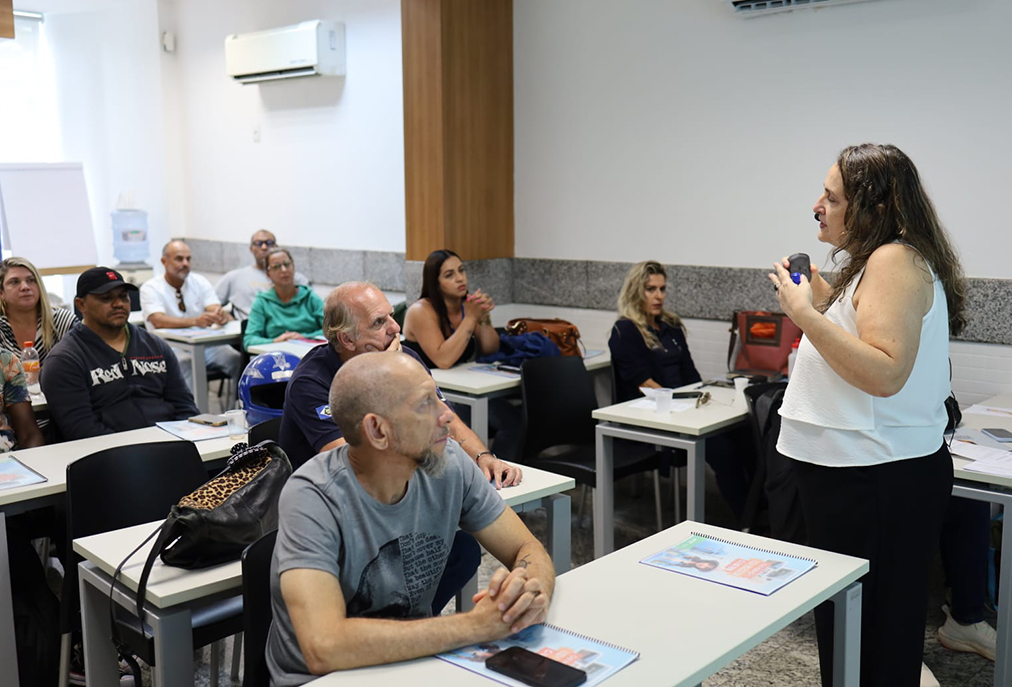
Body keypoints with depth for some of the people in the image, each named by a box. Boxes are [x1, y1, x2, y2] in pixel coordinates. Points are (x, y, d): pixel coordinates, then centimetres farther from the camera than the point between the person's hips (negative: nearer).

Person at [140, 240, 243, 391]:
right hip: (171, 346, -3)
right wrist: (195, 321, -37)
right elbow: (159, 321, -21)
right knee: (186, 362, -37)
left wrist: (221, 315, -32)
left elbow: (215, 309, -4)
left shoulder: (200, 282, 9)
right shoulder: (151, 288, -4)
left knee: (238, 359, -23)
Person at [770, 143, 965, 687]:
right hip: (860, 469, 10)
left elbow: (885, 373, -26)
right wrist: (820, 297, 13)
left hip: (880, 480, -10)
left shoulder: (896, 261, -16)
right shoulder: (875, 261, 16)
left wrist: (805, 314, -23)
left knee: (869, 630, 0)